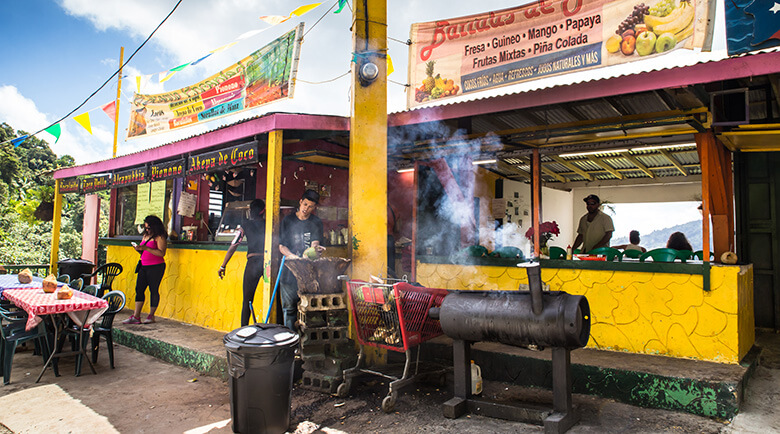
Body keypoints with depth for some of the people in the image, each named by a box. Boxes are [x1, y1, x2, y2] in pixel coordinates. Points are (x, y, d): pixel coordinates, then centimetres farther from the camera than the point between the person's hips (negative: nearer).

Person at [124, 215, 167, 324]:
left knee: (154, 290, -1)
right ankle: (136, 316, 4)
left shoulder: (160, 237, -8)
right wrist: (138, 249, 1)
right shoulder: (145, 235, 16)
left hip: (156, 267, -8)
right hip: (144, 266, 8)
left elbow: (162, 253, -19)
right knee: (139, 289, 2)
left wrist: (145, 248, -21)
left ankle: (151, 315, 10)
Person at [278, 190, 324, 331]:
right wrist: (293, 256, -17)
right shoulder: (288, 220, 7)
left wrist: (315, 249, -29)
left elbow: (315, 243, -4)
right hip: (290, 270, 0)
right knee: (289, 307, 2)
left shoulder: (316, 223, 8)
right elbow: (282, 246, 3)